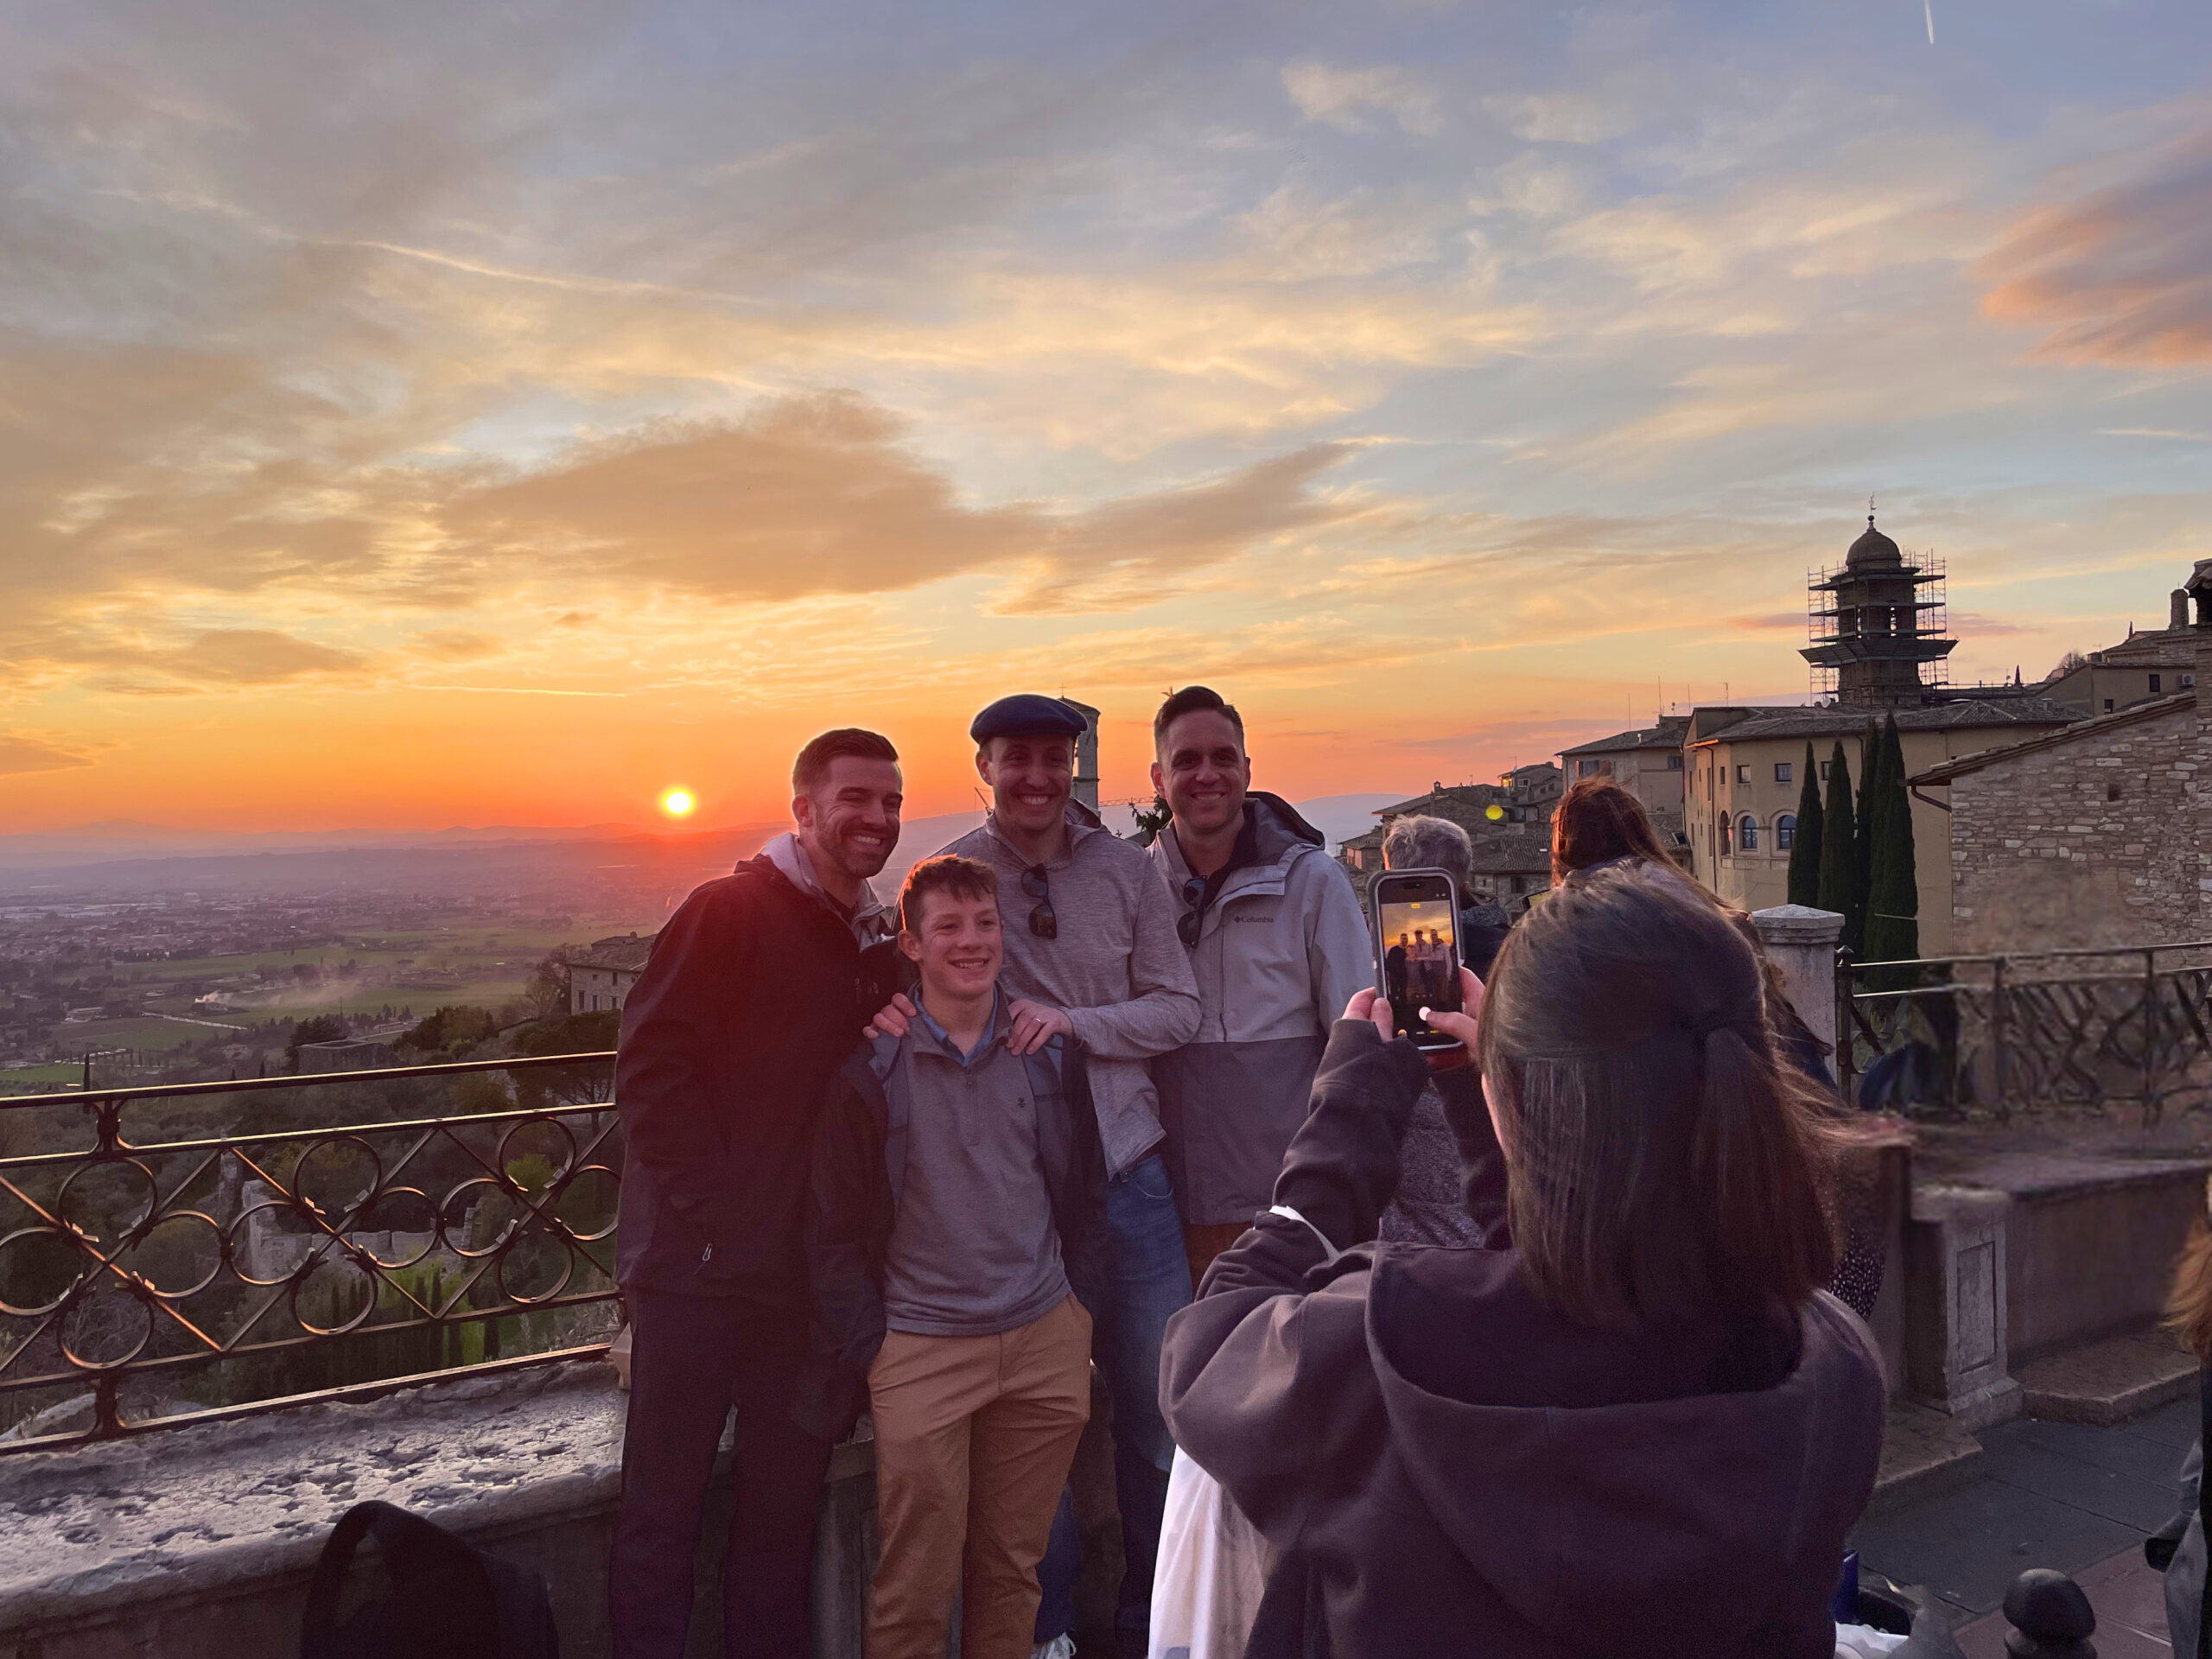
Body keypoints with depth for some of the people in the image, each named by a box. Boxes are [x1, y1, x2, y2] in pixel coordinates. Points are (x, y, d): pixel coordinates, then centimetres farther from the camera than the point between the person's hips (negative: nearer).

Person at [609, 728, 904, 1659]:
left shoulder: (879, 945, 11)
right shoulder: (732, 911, -8)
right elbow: (649, 1069, -14)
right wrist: (716, 1211, -16)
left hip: (807, 1275, 6)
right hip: (699, 1267, -6)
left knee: (785, 1510, 16)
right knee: (663, 1511, 7)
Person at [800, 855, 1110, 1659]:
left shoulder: (1050, 1052, 5)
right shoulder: (871, 1069, -5)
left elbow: (1086, 1189, 12)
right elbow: (834, 1229, -1)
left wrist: (1080, 1303, 7)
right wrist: (870, 1347, -4)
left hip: (1045, 1339, 3)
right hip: (921, 1350, -3)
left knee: (1012, 1567, 13)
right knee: (916, 1587, 2)